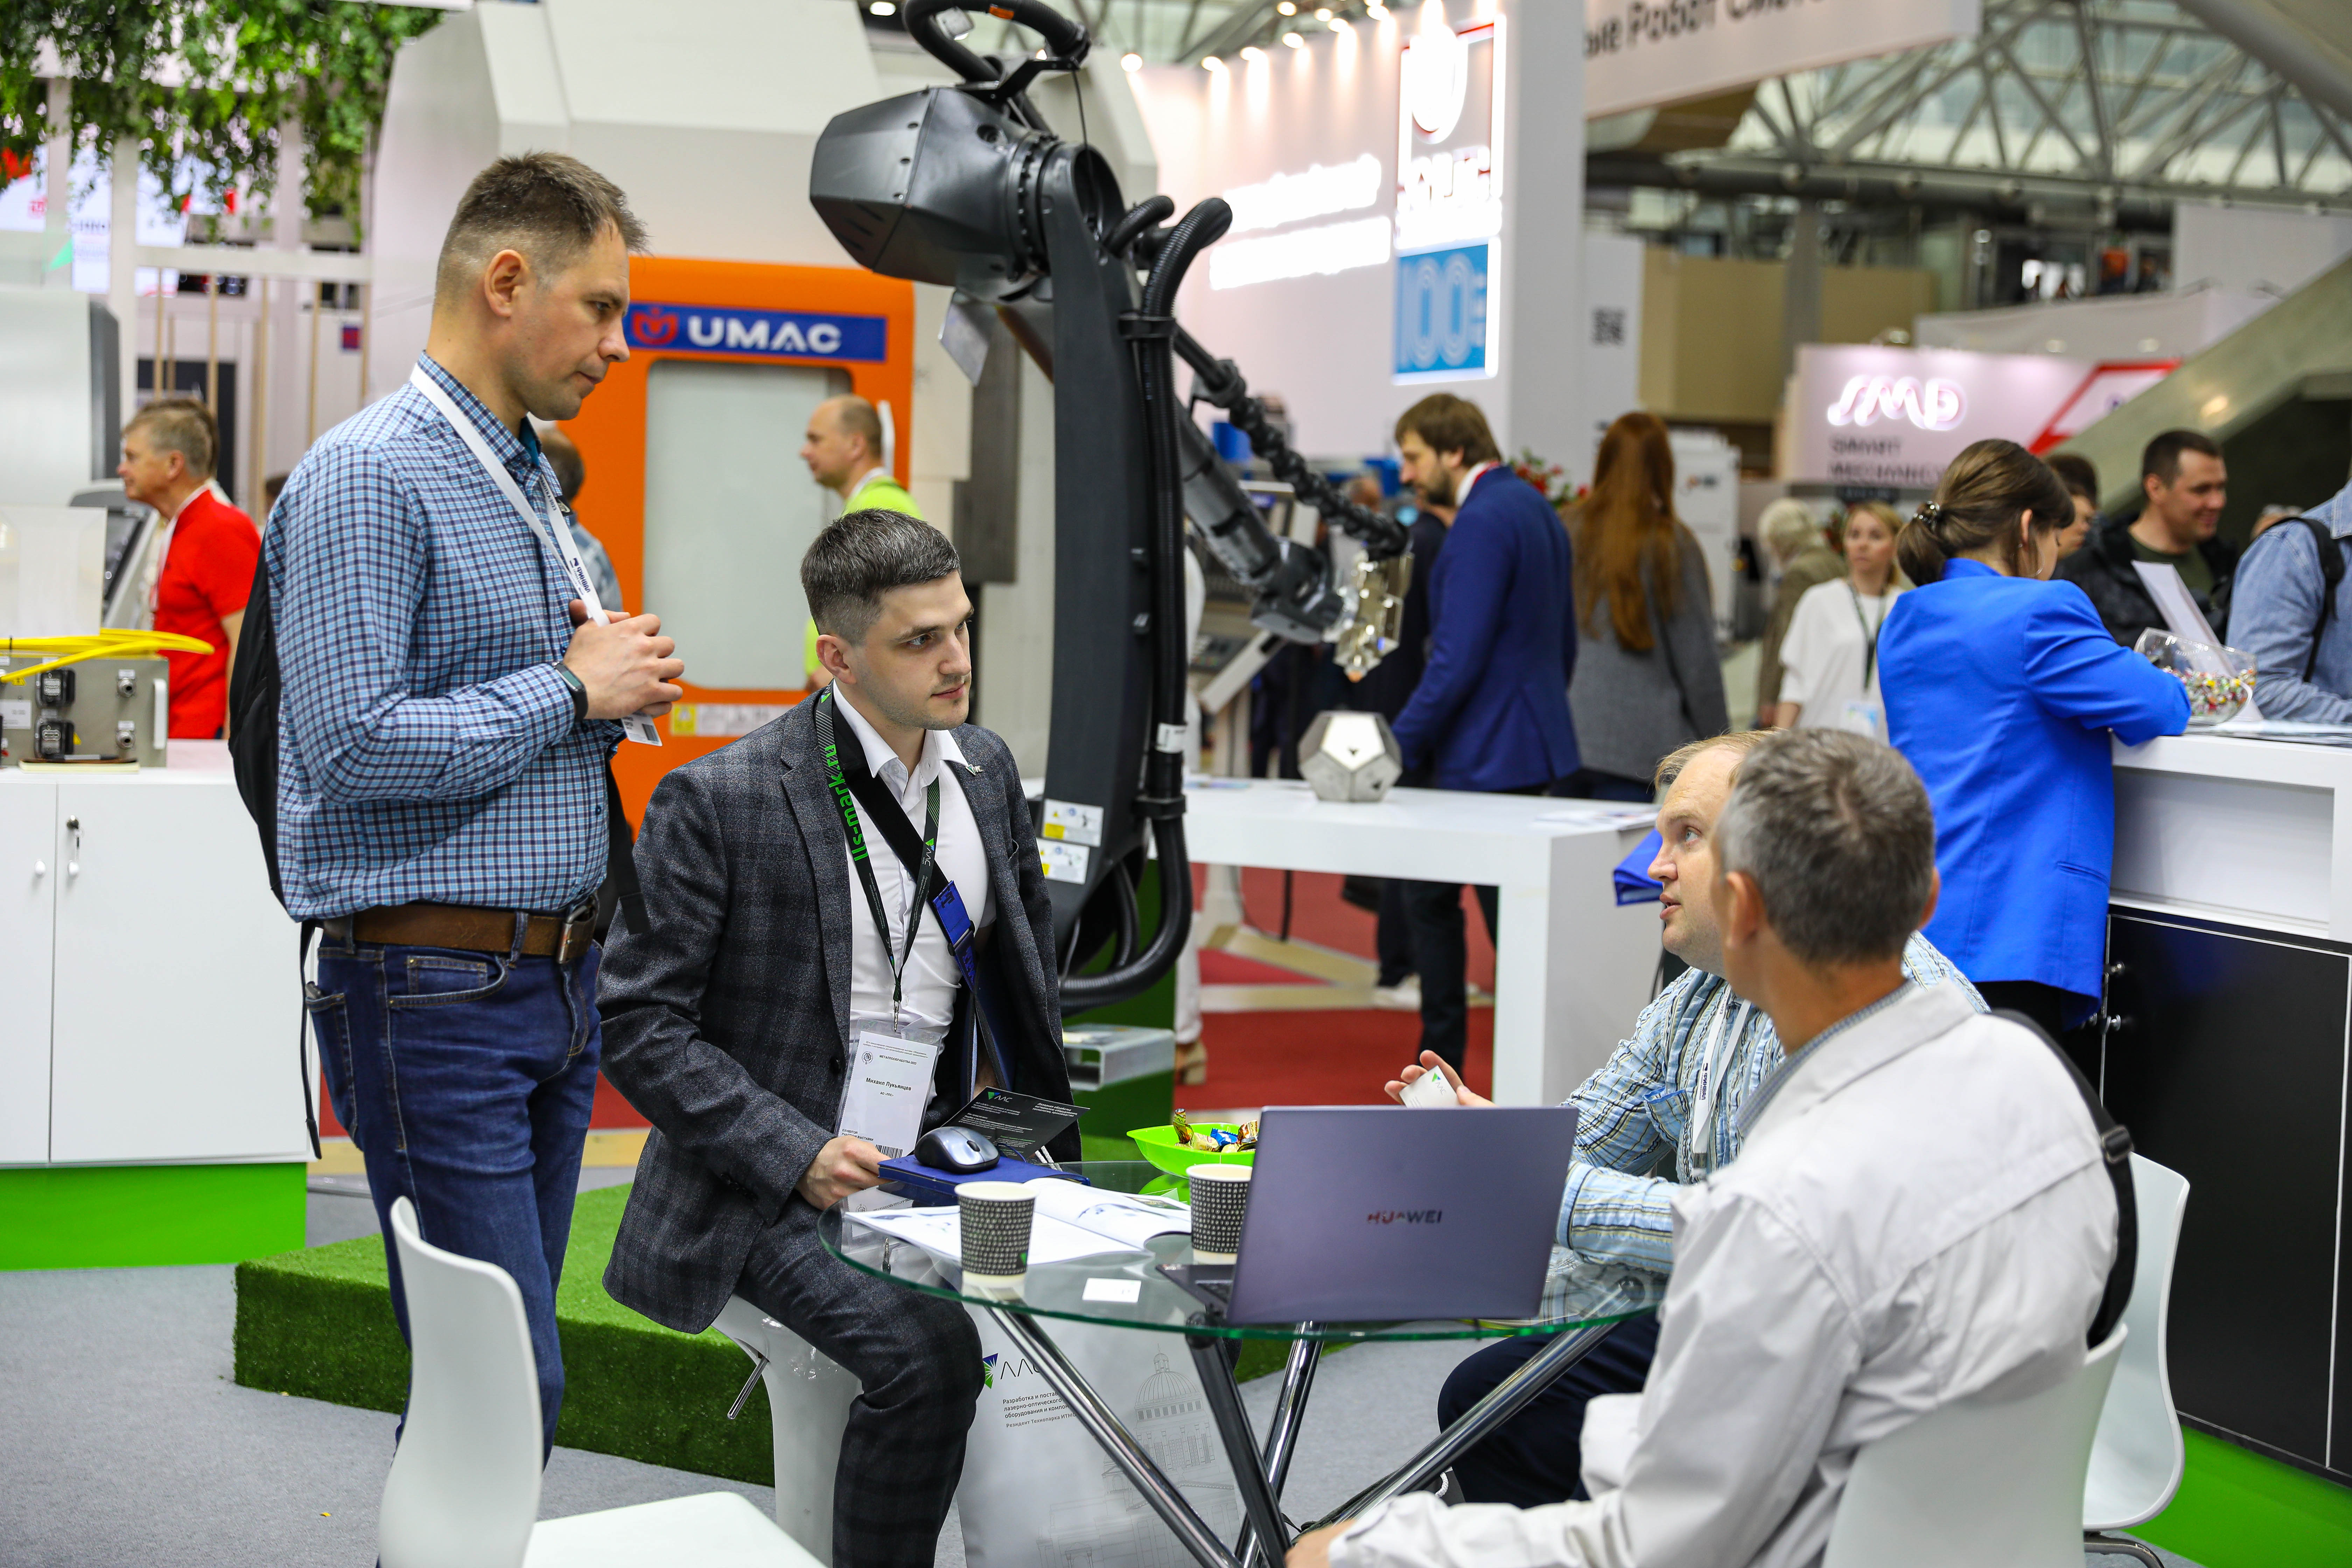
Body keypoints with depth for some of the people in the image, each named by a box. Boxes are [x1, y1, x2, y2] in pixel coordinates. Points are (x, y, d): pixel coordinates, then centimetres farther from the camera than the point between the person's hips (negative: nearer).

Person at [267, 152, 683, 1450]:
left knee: (507, 1371, 12)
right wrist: (571, 688, -12)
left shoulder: (530, 482, 17)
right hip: (434, 990, -9)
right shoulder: (370, 476, -13)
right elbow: (351, 744, -21)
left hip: (556, 978, 9)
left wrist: (614, 696, 6)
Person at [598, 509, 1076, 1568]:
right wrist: (798, 1155, -19)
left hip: (931, 1164, 6)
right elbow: (638, 1024, -11)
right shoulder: (716, 800, -11)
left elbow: (1028, 955, 22)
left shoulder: (987, 772, 8)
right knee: (926, 1351, -30)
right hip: (770, 1194, -6)